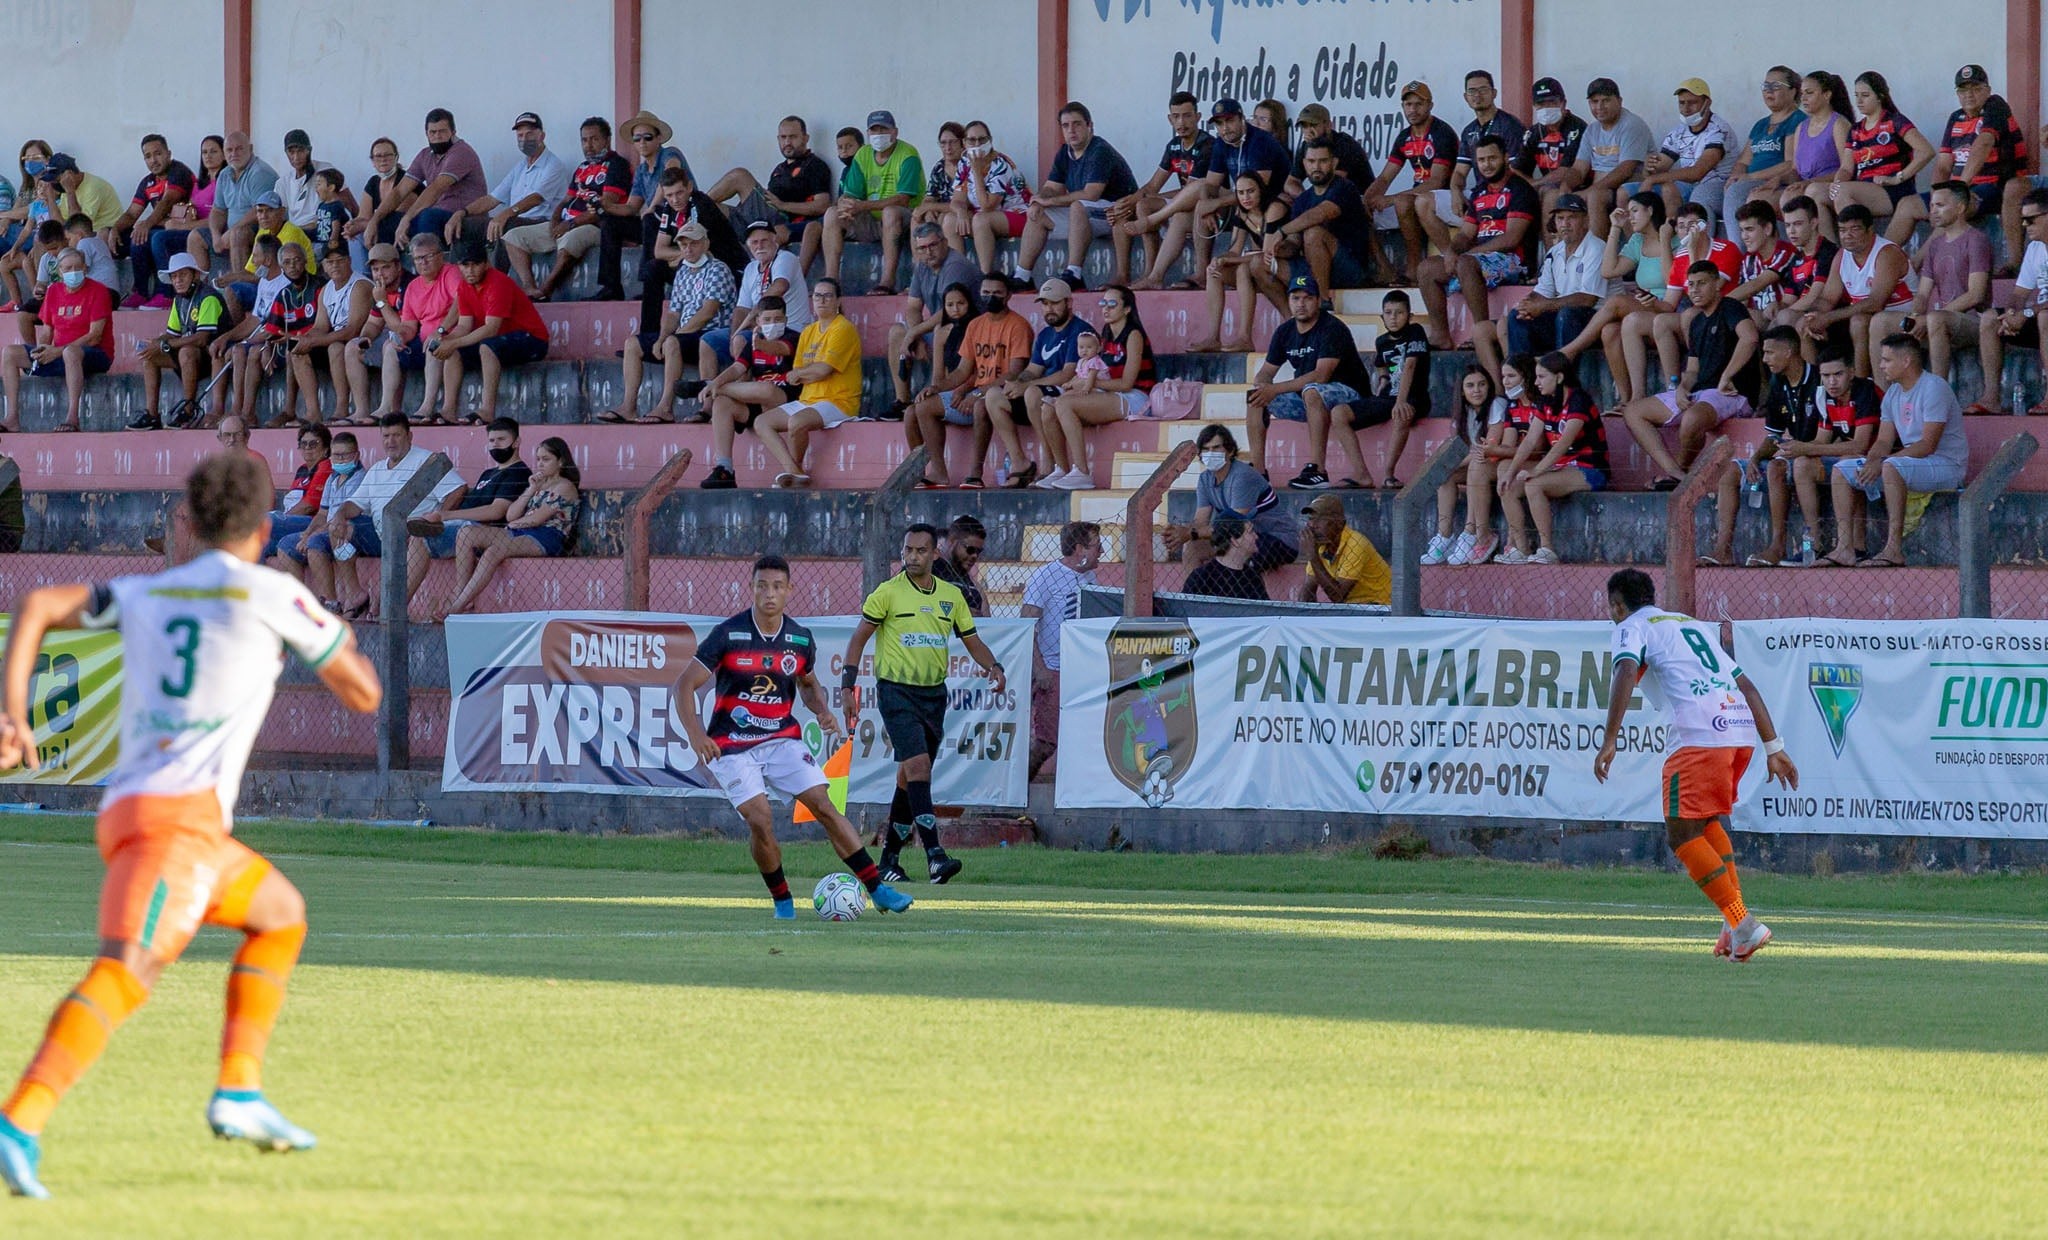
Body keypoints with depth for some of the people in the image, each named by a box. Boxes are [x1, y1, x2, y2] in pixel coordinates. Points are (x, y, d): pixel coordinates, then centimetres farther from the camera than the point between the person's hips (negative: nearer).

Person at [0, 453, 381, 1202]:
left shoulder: (145, 594, 21)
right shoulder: (272, 595, 4)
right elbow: (364, 695, 11)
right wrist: (340, 641, 32)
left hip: (123, 810, 8)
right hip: (179, 812, -8)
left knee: (281, 915, 27)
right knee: (125, 974, -22)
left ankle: (240, 1092, 17)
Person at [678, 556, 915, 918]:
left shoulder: (801, 640, 0)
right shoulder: (728, 635, -12)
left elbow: (809, 684, 20)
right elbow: (685, 685, -9)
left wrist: (823, 710, -2)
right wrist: (696, 736, -23)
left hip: (782, 737, 3)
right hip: (732, 745, -3)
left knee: (824, 805, -9)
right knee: (760, 818, -19)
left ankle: (877, 888, -6)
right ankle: (781, 901, 2)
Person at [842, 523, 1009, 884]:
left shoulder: (952, 596, 9)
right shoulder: (888, 593, -4)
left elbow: (972, 641, 14)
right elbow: (859, 638, -1)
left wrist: (994, 667, -6)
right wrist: (848, 686, -9)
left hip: (934, 693, 5)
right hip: (896, 690, -5)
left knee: (910, 779, 9)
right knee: (917, 765, -19)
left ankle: (890, 857, 20)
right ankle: (934, 856, -25)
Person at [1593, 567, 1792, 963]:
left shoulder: (1632, 626, 12)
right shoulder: (1693, 625, 32)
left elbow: (1626, 673, -10)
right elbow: (1746, 685, 27)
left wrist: (1609, 742, -15)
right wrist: (1774, 748, 27)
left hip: (1701, 734, -7)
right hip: (1742, 727, 7)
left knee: (1682, 834, -3)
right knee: (1707, 821, 24)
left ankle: (1743, 924, -15)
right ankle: (1735, 926, 14)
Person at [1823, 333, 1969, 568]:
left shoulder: (1934, 387, -15)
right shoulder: (1894, 393, 13)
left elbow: (1928, 445, -22)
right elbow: (1884, 441, 10)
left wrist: (1881, 461, -25)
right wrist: (1870, 462, -13)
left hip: (1945, 465, -9)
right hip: (1910, 462, 9)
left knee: (1892, 467, -38)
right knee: (1842, 470, 2)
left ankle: (1894, 549, -38)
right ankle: (1845, 548, -8)